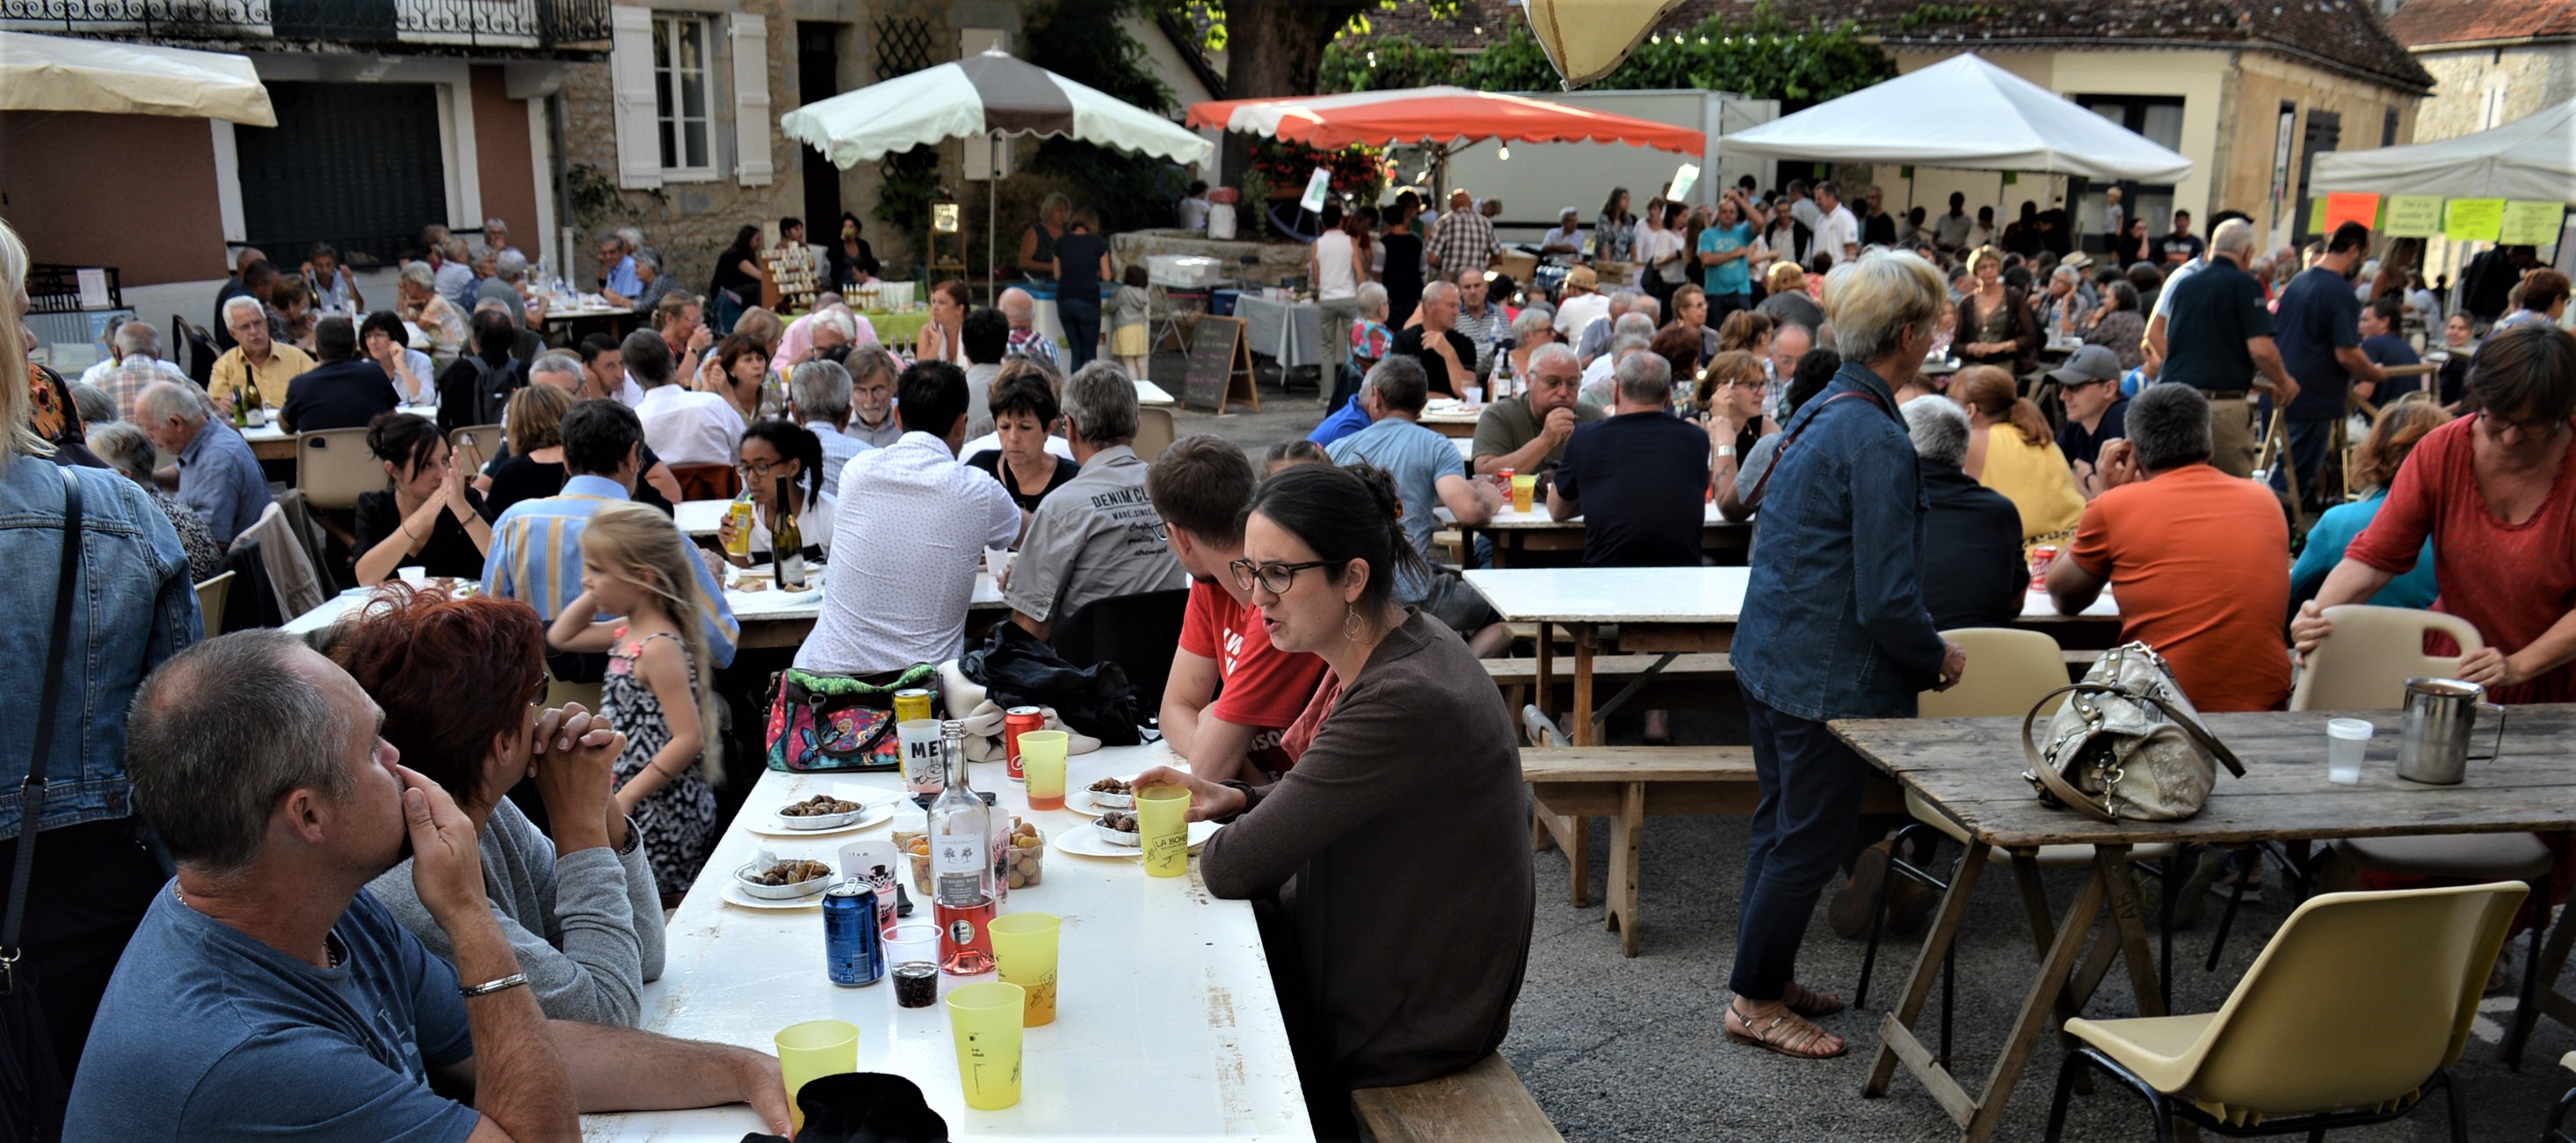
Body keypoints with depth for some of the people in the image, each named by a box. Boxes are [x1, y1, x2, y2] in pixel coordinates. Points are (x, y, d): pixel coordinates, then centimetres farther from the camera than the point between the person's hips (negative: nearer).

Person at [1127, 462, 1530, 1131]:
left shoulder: (1405, 701, -31)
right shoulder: (1370, 660, -1)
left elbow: (1240, 867, -27)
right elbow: (1331, 805, 14)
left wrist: (1205, 860, -5)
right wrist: (1236, 800, -2)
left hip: (1410, 1021, -8)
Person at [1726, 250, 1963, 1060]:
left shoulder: (1820, 409, 8)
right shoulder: (1877, 440, -22)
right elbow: (1887, 600, -23)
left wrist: (1922, 650, 18)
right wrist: (1938, 659, -4)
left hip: (1772, 653, 10)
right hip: (1826, 674, -10)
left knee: (1782, 824, 20)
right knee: (1810, 840, 4)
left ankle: (1769, 977, 34)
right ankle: (1757, 1001, 16)